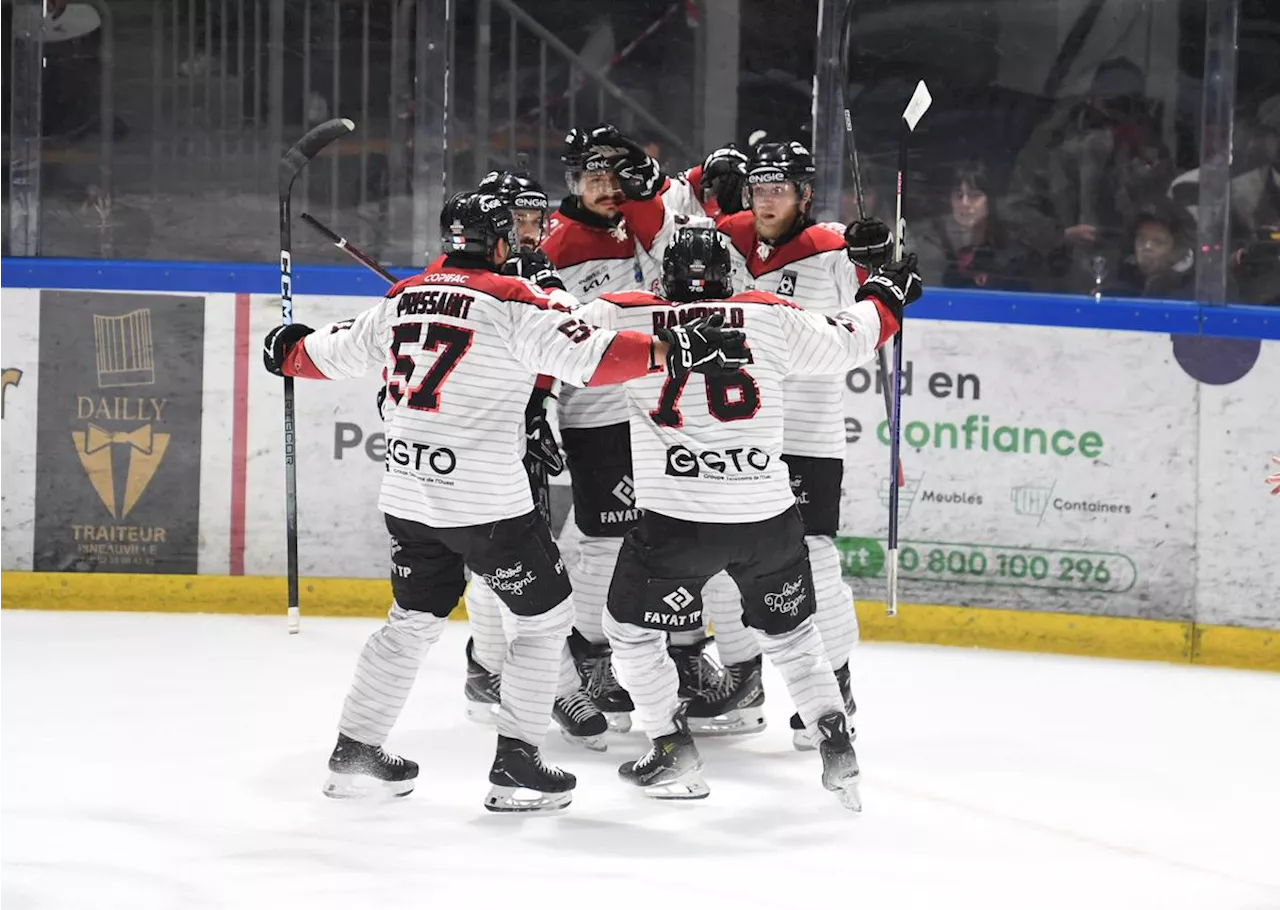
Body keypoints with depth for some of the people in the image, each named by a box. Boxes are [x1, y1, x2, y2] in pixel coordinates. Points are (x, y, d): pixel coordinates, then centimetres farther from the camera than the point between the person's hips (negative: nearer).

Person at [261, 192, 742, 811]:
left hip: (407, 496, 7)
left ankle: (354, 754, 24)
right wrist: (668, 353, -26)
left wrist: (289, 354, 43)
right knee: (544, 616, 7)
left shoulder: (403, 298, 9)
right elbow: (586, 355, -22)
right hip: (486, 499, -7)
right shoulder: (510, 301, -9)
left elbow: (335, 354, 23)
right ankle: (515, 767, 3)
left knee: (413, 619, 22)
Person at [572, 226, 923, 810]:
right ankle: (837, 746, 15)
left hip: (675, 519, -2)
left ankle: (673, 751, 14)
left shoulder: (624, 316, 1)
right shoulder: (771, 316, 4)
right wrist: (883, 295, 33)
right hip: (768, 515, 2)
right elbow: (846, 344, 15)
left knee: (631, 627, 18)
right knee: (789, 629, 23)